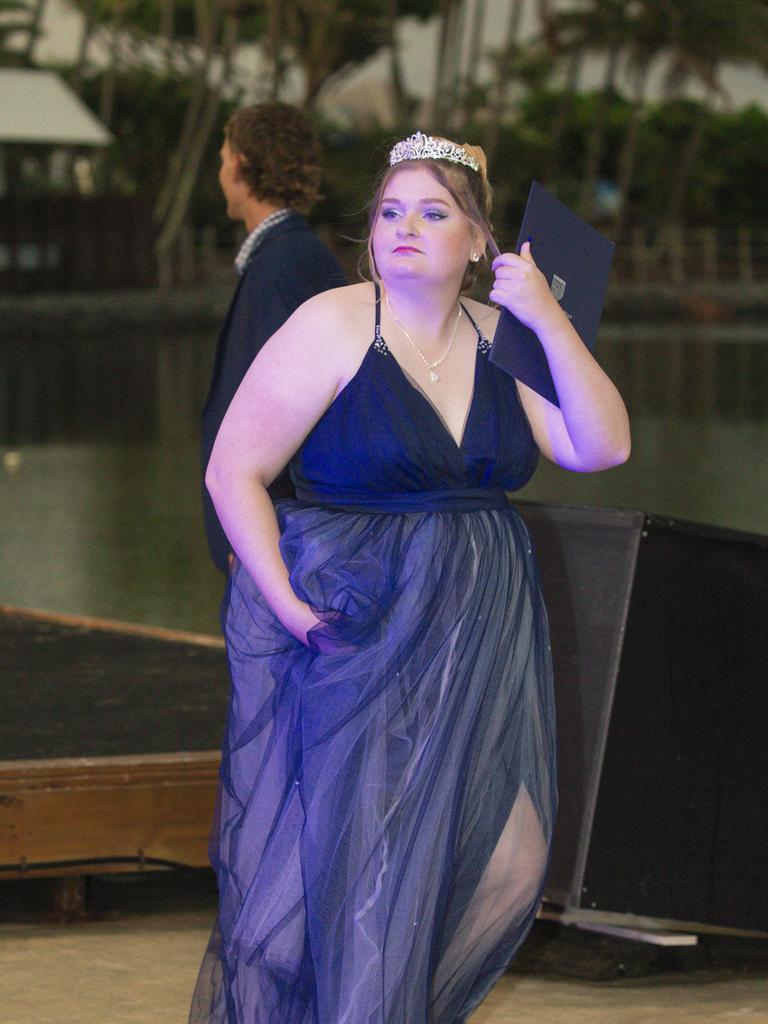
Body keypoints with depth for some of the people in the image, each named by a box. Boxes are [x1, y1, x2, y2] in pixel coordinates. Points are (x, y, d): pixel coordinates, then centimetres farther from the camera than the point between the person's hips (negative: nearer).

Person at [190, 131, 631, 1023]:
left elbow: (603, 447, -3)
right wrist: (285, 604, -17)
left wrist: (548, 320, -11)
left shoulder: (500, 339, 6)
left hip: (479, 633, 4)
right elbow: (234, 471, -8)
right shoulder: (333, 327, -7)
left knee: (497, 862, 2)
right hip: (355, 628, -4)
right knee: (341, 850, 0)